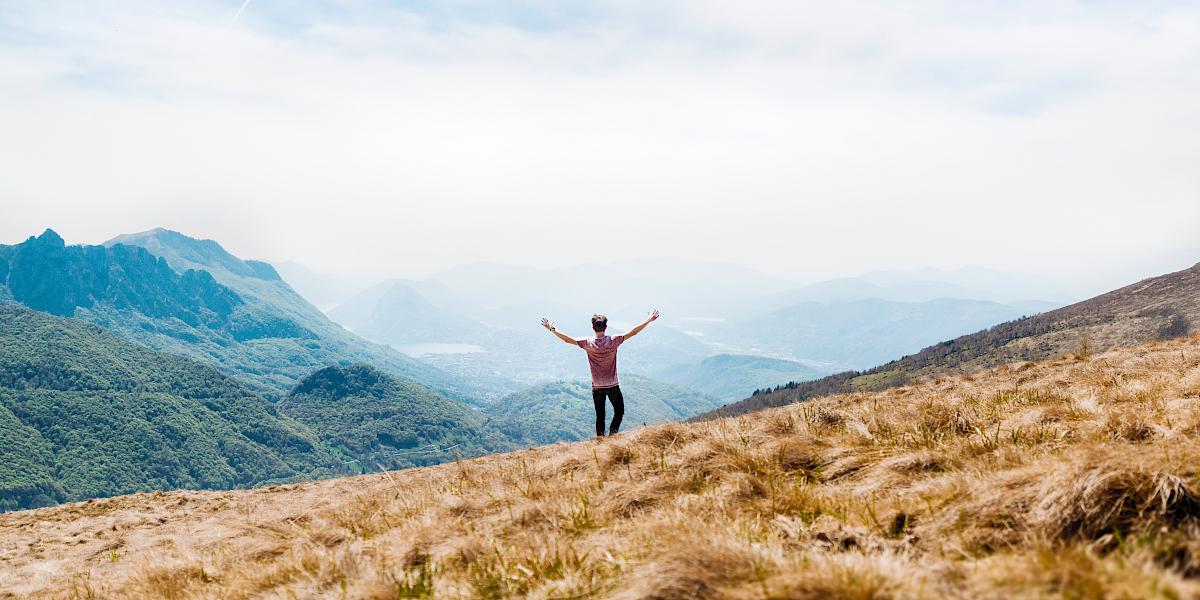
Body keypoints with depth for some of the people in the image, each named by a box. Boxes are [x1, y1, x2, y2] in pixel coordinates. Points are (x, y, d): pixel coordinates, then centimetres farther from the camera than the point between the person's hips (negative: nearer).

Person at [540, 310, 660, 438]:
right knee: (619, 411, 16)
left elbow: (568, 339, -8)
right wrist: (648, 320, -4)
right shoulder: (613, 341, -14)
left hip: (597, 387, 1)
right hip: (613, 386, -1)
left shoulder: (588, 343, -12)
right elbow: (632, 332, -11)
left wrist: (552, 329, 4)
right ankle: (613, 432, -1)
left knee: (600, 415, 12)